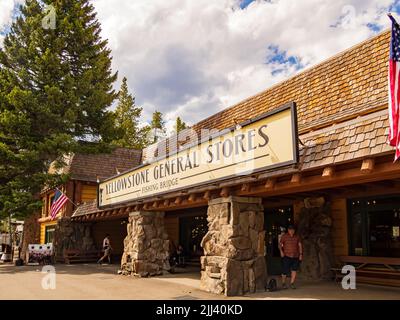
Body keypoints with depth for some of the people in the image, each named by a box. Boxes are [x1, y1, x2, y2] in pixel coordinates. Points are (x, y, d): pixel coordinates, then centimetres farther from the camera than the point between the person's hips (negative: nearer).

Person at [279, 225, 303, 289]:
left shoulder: (297, 237, 9)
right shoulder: (284, 236, 0)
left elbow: (300, 245, 13)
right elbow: (280, 244, 1)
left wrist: (300, 254, 5)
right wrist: (281, 251, -15)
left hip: (295, 257, 3)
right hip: (287, 256, -3)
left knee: (294, 270, -7)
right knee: (285, 271, -2)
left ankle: (292, 283, 4)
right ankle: (283, 283, 18)